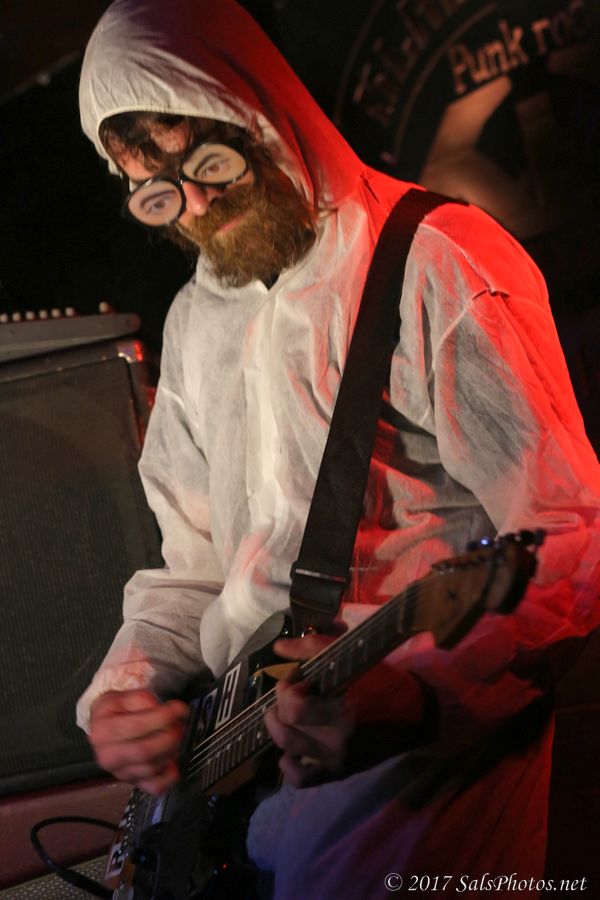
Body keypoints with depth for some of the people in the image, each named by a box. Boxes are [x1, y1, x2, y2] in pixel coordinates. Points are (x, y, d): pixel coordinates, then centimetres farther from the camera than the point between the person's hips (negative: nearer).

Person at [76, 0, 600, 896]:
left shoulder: (436, 268, -7)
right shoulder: (199, 320, 17)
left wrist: (413, 696, -26)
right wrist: (128, 686, 4)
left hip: (433, 730, -6)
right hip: (233, 740, 7)